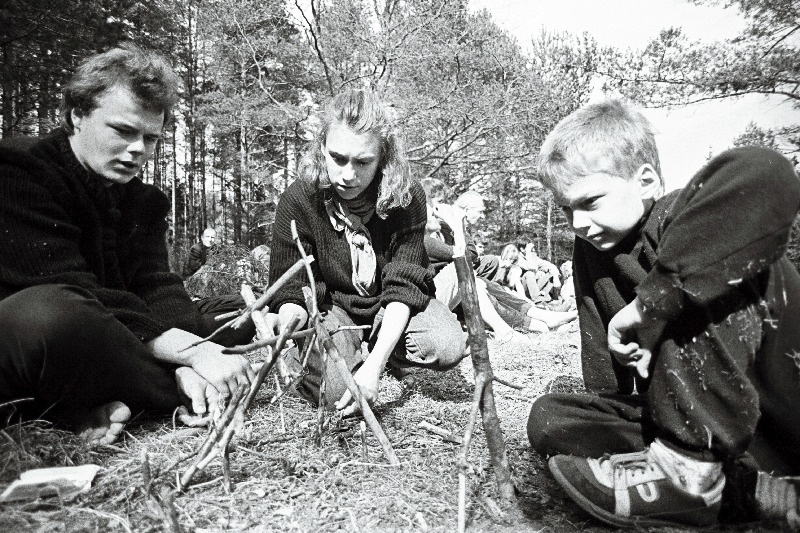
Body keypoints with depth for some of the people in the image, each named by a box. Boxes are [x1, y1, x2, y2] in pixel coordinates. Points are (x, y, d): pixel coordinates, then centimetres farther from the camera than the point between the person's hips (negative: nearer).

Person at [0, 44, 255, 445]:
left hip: (101, 345, 7)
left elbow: (157, 288, -3)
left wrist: (187, 363, -23)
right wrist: (193, 353, -28)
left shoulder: (144, 201, 9)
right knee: (49, 313, -41)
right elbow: (70, 295, -24)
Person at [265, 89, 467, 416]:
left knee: (450, 347, -25)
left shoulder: (407, 197, -20)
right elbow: (292, 291, -17)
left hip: (388, 306, 2)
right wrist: (287, 321, -44)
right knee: (334, 390, -27)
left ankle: (369, 349, 3)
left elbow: (403, 286, -23)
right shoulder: (297, 202, -21)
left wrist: (375, 363, -36)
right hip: (329, 303, -1)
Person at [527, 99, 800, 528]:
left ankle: (686, 469, -20)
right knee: (548, 419, -9)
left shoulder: (682, 217, -19)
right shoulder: (591, 255, -1)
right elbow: (609, 388, 4)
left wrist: (647, 305, -41)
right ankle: (740, 487, -15)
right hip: (681, 420, 7)